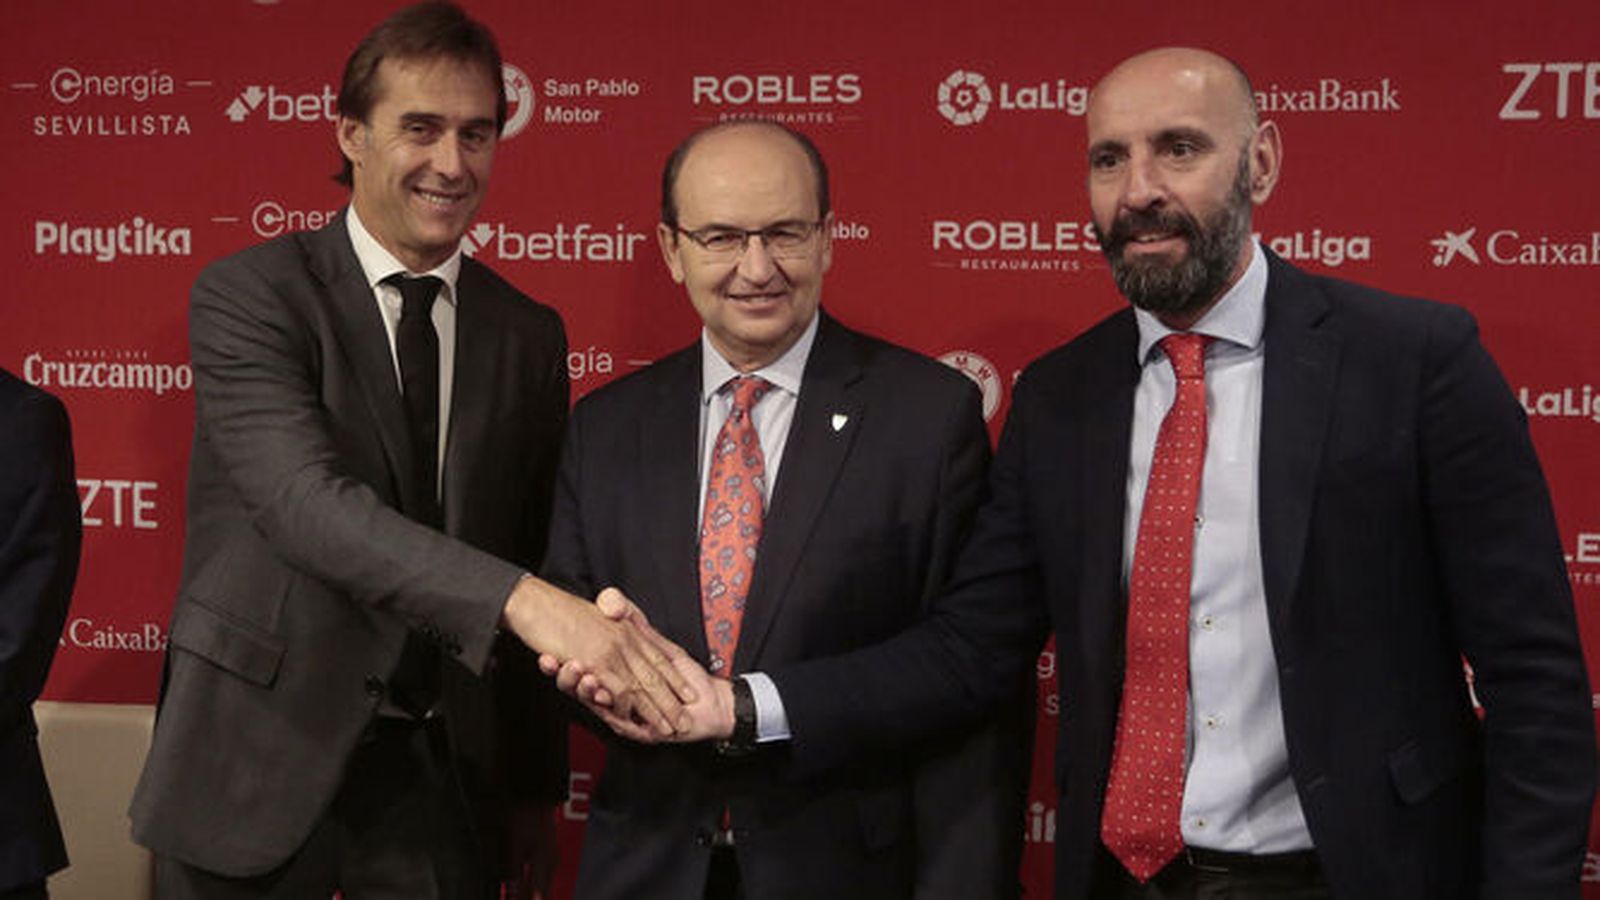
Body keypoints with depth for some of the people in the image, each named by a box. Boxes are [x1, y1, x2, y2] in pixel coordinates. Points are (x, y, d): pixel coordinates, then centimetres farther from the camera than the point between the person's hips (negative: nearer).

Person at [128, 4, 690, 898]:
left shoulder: (530, 334, 5)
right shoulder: (249, 294, -8)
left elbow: (535, 559, 9)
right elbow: (305, 501, -24)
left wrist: (536, 787, 10)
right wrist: (521, 599, -37)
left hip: (443, 778, 3)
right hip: (261, 770, -3)